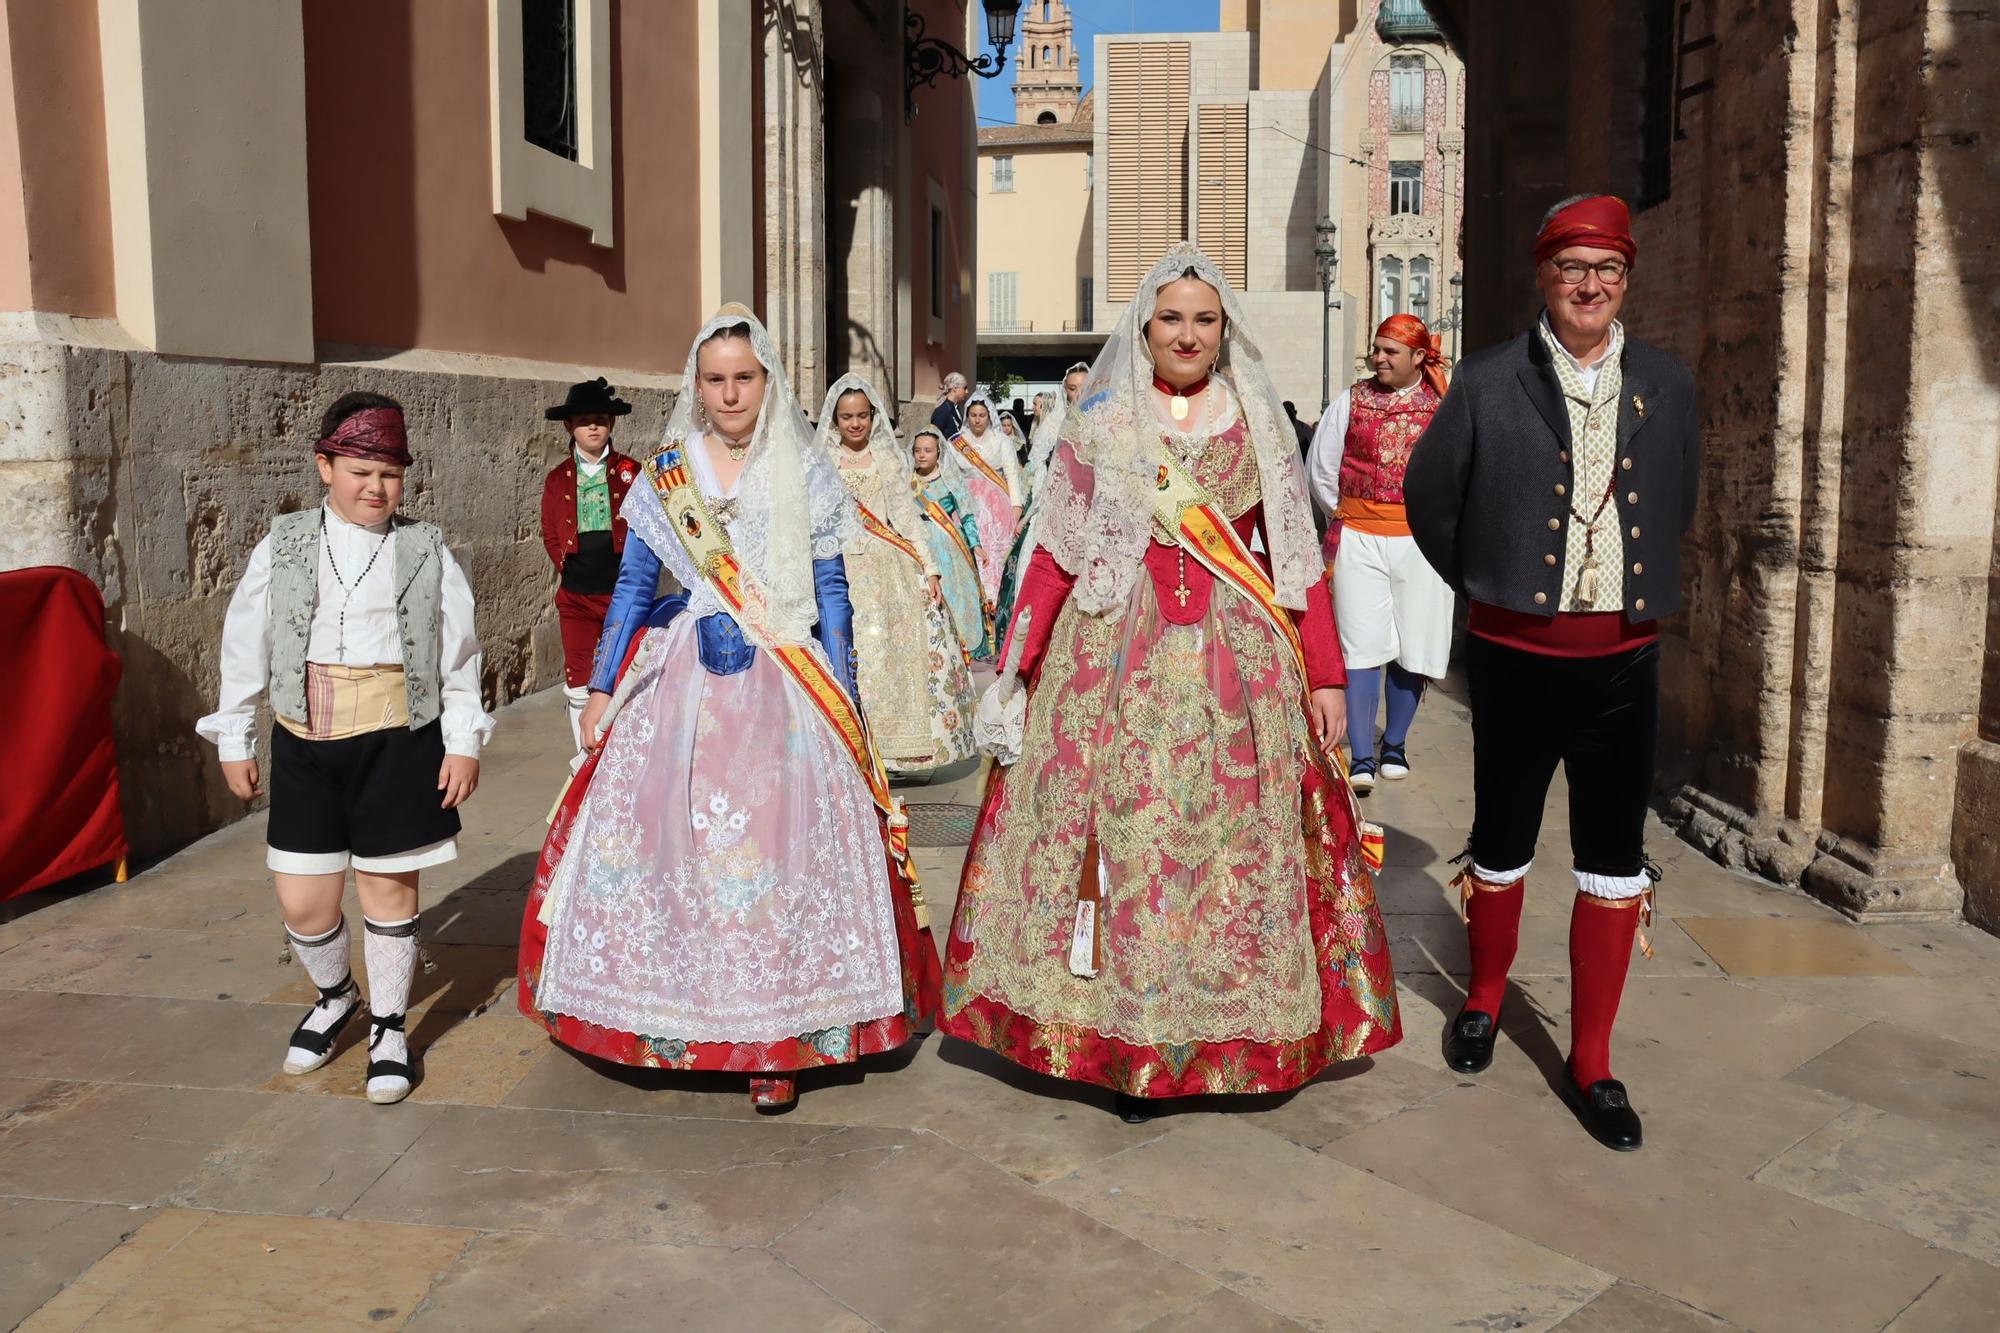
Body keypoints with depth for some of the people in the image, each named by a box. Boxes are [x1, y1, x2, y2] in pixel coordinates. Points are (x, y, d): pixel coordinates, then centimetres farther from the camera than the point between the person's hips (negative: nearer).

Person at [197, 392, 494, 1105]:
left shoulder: (425, 550, 0)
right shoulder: (284, 546, 3)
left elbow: (458, 653, 1)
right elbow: (245, 646, 8)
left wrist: (463, 742, -3)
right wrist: (234, 741, 9)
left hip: (398, 741, -1)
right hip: (304, 744, 2)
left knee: (389, 888, 7)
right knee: (302, 902, 5)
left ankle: (388, 1027, 26)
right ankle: (335, 996, 36)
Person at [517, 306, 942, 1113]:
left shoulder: (804, 475, 5)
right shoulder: (665, 476, 8)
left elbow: (830, 592, 5)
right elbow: (633, 586, 10)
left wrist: (842, 704, 1)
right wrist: (603, 688, 6)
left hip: (781, 692, -1)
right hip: (682, 686, 2)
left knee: (777, 850, -5)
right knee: (669, 844, 0)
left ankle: (777, 1042, 7)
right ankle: (672, 1023, 18)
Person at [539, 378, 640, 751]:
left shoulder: (630, 472, 3)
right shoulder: (557, 478, 9)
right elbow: (550, 535, 14)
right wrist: (567, 568, 3)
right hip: (576, 596, 2)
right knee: (579, 685, 4)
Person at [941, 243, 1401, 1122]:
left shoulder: (1259, 424, 9)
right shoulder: (1099, 423, 7)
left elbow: (1299, 559, 6)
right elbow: (1055, 555, 5)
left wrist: (1326, 677, 1)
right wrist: (1013, 669, 0)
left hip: (1238, 662, 1)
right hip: (1116, 661, 0)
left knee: (1240, 843, 3)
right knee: (1123, 837, 0)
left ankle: (1250, 1038, 19)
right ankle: (1125, 1045, 13)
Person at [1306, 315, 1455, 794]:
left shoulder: (1446, 404, 1)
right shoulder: (1352, 399, 4)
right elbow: (1319, 468, 11)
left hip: (1422, 540, 0)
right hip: (1359, 540, 0)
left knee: (1412, 649, 6)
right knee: (1363, 647, -6)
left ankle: (1395, 745, 25)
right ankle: (1361, 760, -4)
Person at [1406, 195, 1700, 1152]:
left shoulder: (1668, 387, 5)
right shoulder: (1487, 383, -4)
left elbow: (1676, 508, 17)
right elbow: (1429, 496, 5)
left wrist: (1639, 593, 13)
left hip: (1624, 660, 3)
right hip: (1516, 656, -2)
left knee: (1614, 864, 6)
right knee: (1501, 846, 12)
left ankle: (1592, 1063, 20)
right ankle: (1485, 1000, 36)